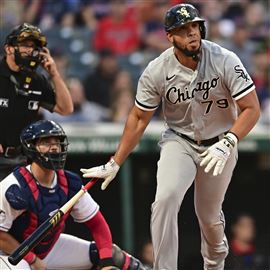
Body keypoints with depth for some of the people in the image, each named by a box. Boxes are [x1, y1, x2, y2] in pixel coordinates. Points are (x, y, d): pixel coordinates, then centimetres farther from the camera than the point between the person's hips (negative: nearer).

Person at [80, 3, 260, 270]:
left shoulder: (225, 61, -22)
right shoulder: (156, 71, -18)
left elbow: (251, 108, -19)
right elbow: (139, 118, -6)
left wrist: (227, 144, -34)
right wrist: (114, 165, -7)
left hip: (219, 145, 0)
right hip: (179, 142, 0)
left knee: (209, 216, 12)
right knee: (166, 198, -26)